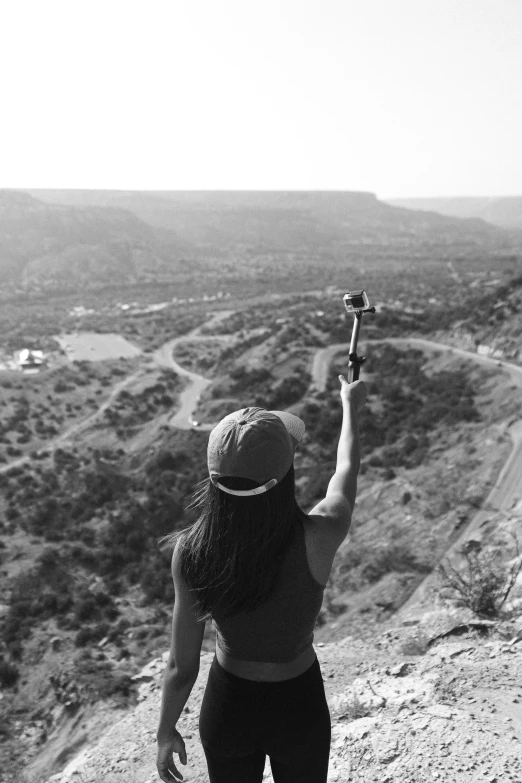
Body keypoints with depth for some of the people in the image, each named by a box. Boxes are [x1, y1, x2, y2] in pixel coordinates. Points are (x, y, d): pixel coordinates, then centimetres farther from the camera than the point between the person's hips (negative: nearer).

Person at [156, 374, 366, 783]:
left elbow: (182, 667, -14)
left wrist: (166, 731, 5)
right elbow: (346, 472, -7)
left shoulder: (192, 552, -26)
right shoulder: (316, 539, -30)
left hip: (226, 706, 1)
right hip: (298, 707, -1)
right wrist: (351, 405, 11)